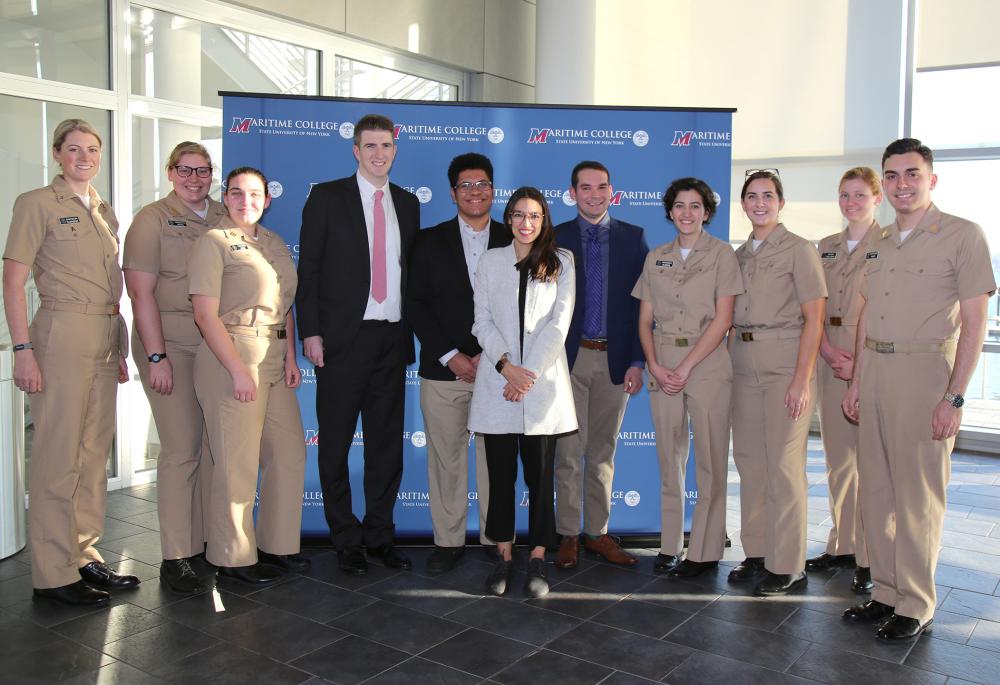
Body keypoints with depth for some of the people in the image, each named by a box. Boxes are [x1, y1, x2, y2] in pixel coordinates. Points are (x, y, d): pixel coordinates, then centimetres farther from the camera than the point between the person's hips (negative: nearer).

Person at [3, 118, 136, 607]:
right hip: (62, 335, -7)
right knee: (59, 457, -3)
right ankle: (53, 574, 7)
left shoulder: (105, 212, 16)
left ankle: (86, 558, 22)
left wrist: (120, 347, 16)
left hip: (105, 339, 7)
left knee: (94, 454, 11)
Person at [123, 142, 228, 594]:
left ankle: (209, 538, 19)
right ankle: (176, 556, 3)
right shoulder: (152, 219, -1)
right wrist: (157, 356, -14)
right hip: (172, 347, -4)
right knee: (181, 449, -6)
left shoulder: (224, 218, 11)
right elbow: (141, 292, -7)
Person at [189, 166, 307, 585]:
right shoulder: (214, 242, -3)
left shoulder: (275, 244, 16)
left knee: (290, 452, 10)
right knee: (237, 461, -1)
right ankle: (234, 557, 13)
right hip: (231, 356, -7)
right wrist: (238, 370, -16)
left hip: (275, 358, 7)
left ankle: (278, 543, 25)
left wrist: (290, 357, 2)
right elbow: (206, 314, -10)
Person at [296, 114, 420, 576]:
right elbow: (308, 268, -3)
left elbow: (410, 271, 13)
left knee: (387, 441, 9)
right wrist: (310, 332, -10)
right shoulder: (327, 197, 1)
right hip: (343, 337, -3)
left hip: (392, 338, 4)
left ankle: (379, 534, 22)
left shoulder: (408, 203, 12)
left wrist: (412, 330, 5)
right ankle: (346, 540, 17)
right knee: (336, 442, 4)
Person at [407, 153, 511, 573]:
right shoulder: (430, 241, 7)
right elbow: (415, 305, 2)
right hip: (444, 369, 0)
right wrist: (450, 356, -7)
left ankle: (496, 540, 16)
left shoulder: (513, 242, 8)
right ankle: (448, 541, 17)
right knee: (445, 459, 4)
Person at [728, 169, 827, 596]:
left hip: (785, 365, -6)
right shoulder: (738, 255, 15)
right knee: (749, 461, 8)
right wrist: (729, 364, 6)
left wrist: (802, 380, -14)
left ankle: (787, 566, 4)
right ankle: (756, 553, 20)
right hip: (744, 365, 6)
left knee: (784, 465, -5)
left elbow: (814, 318, -7)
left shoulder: (799, 249, -2)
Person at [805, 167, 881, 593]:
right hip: (832, 357, 6)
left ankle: (871, 558, 4)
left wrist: (862, 362, -15)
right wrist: (828, 351, -5)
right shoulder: (826, 248, 15)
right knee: (838, 457, 10)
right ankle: (842, 545, 21)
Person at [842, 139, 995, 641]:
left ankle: (916, 607, 12)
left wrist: (954, 397, -13)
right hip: (876, 372, 6)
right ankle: (886, 593, 22)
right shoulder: (878, 243, 14)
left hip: (924, 372, -6)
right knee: (876, 490, 10)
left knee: (918, 496, 0)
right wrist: (856, 382, 14)